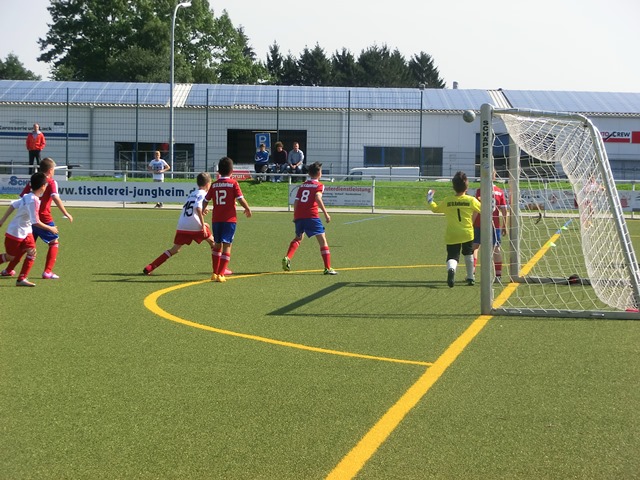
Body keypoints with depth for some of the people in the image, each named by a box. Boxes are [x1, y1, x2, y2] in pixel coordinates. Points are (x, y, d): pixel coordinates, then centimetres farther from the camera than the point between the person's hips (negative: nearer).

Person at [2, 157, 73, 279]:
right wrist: (66, 214, -18)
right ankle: (47, 272, 0)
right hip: (44, 219, -6)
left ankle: (9, 270, 20)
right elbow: (56, 198, -19)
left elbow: (21, 197, 8)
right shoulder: (51, 182, -5)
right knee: (54, 242, 9)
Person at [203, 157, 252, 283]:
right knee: (227, 245, -2)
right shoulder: (233, 183, -4)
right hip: (229, 219, -4)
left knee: (217, 244, 17)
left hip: (216, 219, 4)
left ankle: (215, 273, 19)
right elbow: (240, 199, -10)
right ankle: (221, 274, -10)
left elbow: (206, 200, 12)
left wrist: (204, 209, 34)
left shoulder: (214, 185, 5)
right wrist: (248, 210, 9)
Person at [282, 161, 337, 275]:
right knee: (322, 240, -3)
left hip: (298, 215, 6)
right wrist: (326, 213, -17)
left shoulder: (303, 185, 18)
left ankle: (287, 258, 10)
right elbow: (318, 198, -16)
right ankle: (328, 268, -12)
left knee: (298, 238, 28)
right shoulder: (319, 185, 3)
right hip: (311, 216, -6)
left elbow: (296, 202, 14)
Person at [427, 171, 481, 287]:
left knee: (452, 257, -4)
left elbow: (435, 209, 14)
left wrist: (430, 200, 34)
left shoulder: (447, 201, -2)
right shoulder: (471, 200, -5)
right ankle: (470, 277, 34)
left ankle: (451, 269, -39)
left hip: (451, 236, -1)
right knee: (468, 254, 25)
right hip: (467, 233, 1)